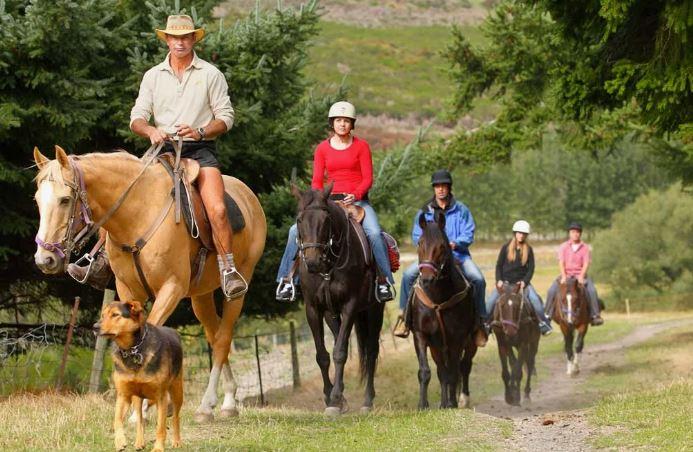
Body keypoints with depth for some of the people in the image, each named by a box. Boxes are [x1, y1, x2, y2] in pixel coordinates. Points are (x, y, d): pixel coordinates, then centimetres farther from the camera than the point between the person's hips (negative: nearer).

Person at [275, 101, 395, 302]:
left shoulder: (361, 146, 3)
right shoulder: (322, 149, 9)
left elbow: (368, 179, -2)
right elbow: (316, 181, 7)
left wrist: (355, 195, -21)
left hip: (357, 200, -2)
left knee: (374, 233, -29)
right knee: (296, 230, -16)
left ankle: (384, 280, -16)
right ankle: (287, 280, -9)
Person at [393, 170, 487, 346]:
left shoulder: (461, 210, 6)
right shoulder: (424, 212, 9)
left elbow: (468, 234, -1)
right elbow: (416, 236, 6)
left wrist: (455, 243, -22)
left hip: (457, 254, -1)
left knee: (477, 278, -24)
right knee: (408, 275, -24)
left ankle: (480, 319, -10)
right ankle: (404, 314, -10)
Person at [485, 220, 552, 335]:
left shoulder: (528, 250, 4)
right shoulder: (506, 248, 2)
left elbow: (531, 268, 2)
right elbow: (499, 265, 4)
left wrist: (524, 281, -12)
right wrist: (499, 280, -9)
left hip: (522, 281, 0)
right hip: (505, 281, 0)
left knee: (535, 298, -20)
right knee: (491, 300, -14)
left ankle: (543, 323, -11)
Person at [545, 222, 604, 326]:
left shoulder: (585, 247, 4)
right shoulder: (564, 246, 4)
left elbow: (586, 263, -4)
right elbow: (561, 262, -3)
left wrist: (581, 277, -19)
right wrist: (563, 276, -17)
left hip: (580, 275, 0)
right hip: (566, 274, 0)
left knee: (592, 291, -25)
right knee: (552, 290, -21)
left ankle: (595, 315, -20)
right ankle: (547, 314, -11)